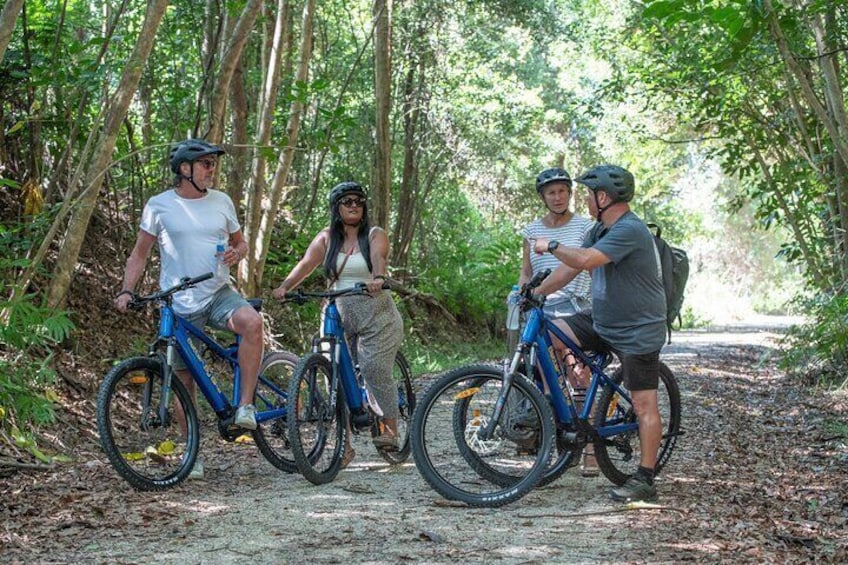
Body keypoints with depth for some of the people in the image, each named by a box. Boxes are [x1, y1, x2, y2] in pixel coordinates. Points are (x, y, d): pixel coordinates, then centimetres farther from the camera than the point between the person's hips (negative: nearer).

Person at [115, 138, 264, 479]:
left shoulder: (221, 202, 6)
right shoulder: (159, 206, -2)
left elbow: (240, 242, 17)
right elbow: (140, 253, 2)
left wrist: (236, 253, -6)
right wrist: (126, 291, -11)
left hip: (218, 294, 1)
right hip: (179, 305, -1)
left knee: (252, 322, -32)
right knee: (183, 381, 3)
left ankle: (246, 404, -22)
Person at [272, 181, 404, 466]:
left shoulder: (375, 235, 2)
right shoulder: (327, 237, 10)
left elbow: (378, 257, -19)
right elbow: (306, 264, -2)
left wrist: (378, 277, -41)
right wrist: (284, 286, -19)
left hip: (377, 317, -3)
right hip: (339, 317, 3)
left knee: (375, 369, -17)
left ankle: (391, 430, -4)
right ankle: (345, 445, 1)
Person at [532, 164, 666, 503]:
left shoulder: (630, 230, -23)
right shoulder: (601, 230, 9)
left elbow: (584, 260, -32)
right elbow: (572, 266, 14)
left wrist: (552, 246, -16)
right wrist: (536, 293, 9)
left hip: (637, 332, -9)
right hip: (602, 322, 9)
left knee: (644, 405, -4)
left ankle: (644, 481, 1)